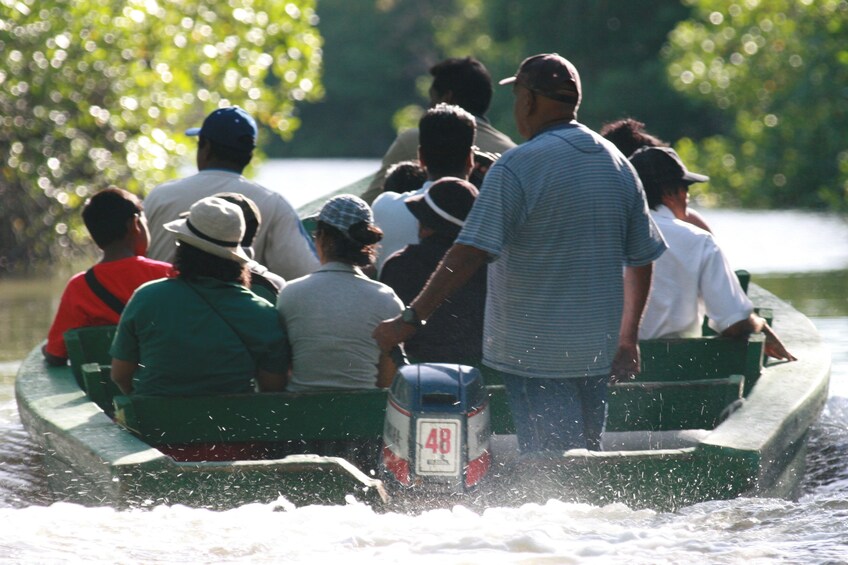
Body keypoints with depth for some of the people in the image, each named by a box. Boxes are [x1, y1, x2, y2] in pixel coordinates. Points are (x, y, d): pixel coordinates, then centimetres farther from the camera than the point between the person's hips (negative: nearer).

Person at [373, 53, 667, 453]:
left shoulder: (518, 166, -13)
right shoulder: (617, 163, 8)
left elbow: (469, 255, -20)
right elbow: (641, 261, 13)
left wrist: (411, 319, -18)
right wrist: (628, 339, 23)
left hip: (534, 353, -7)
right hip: (597, 350, 7)